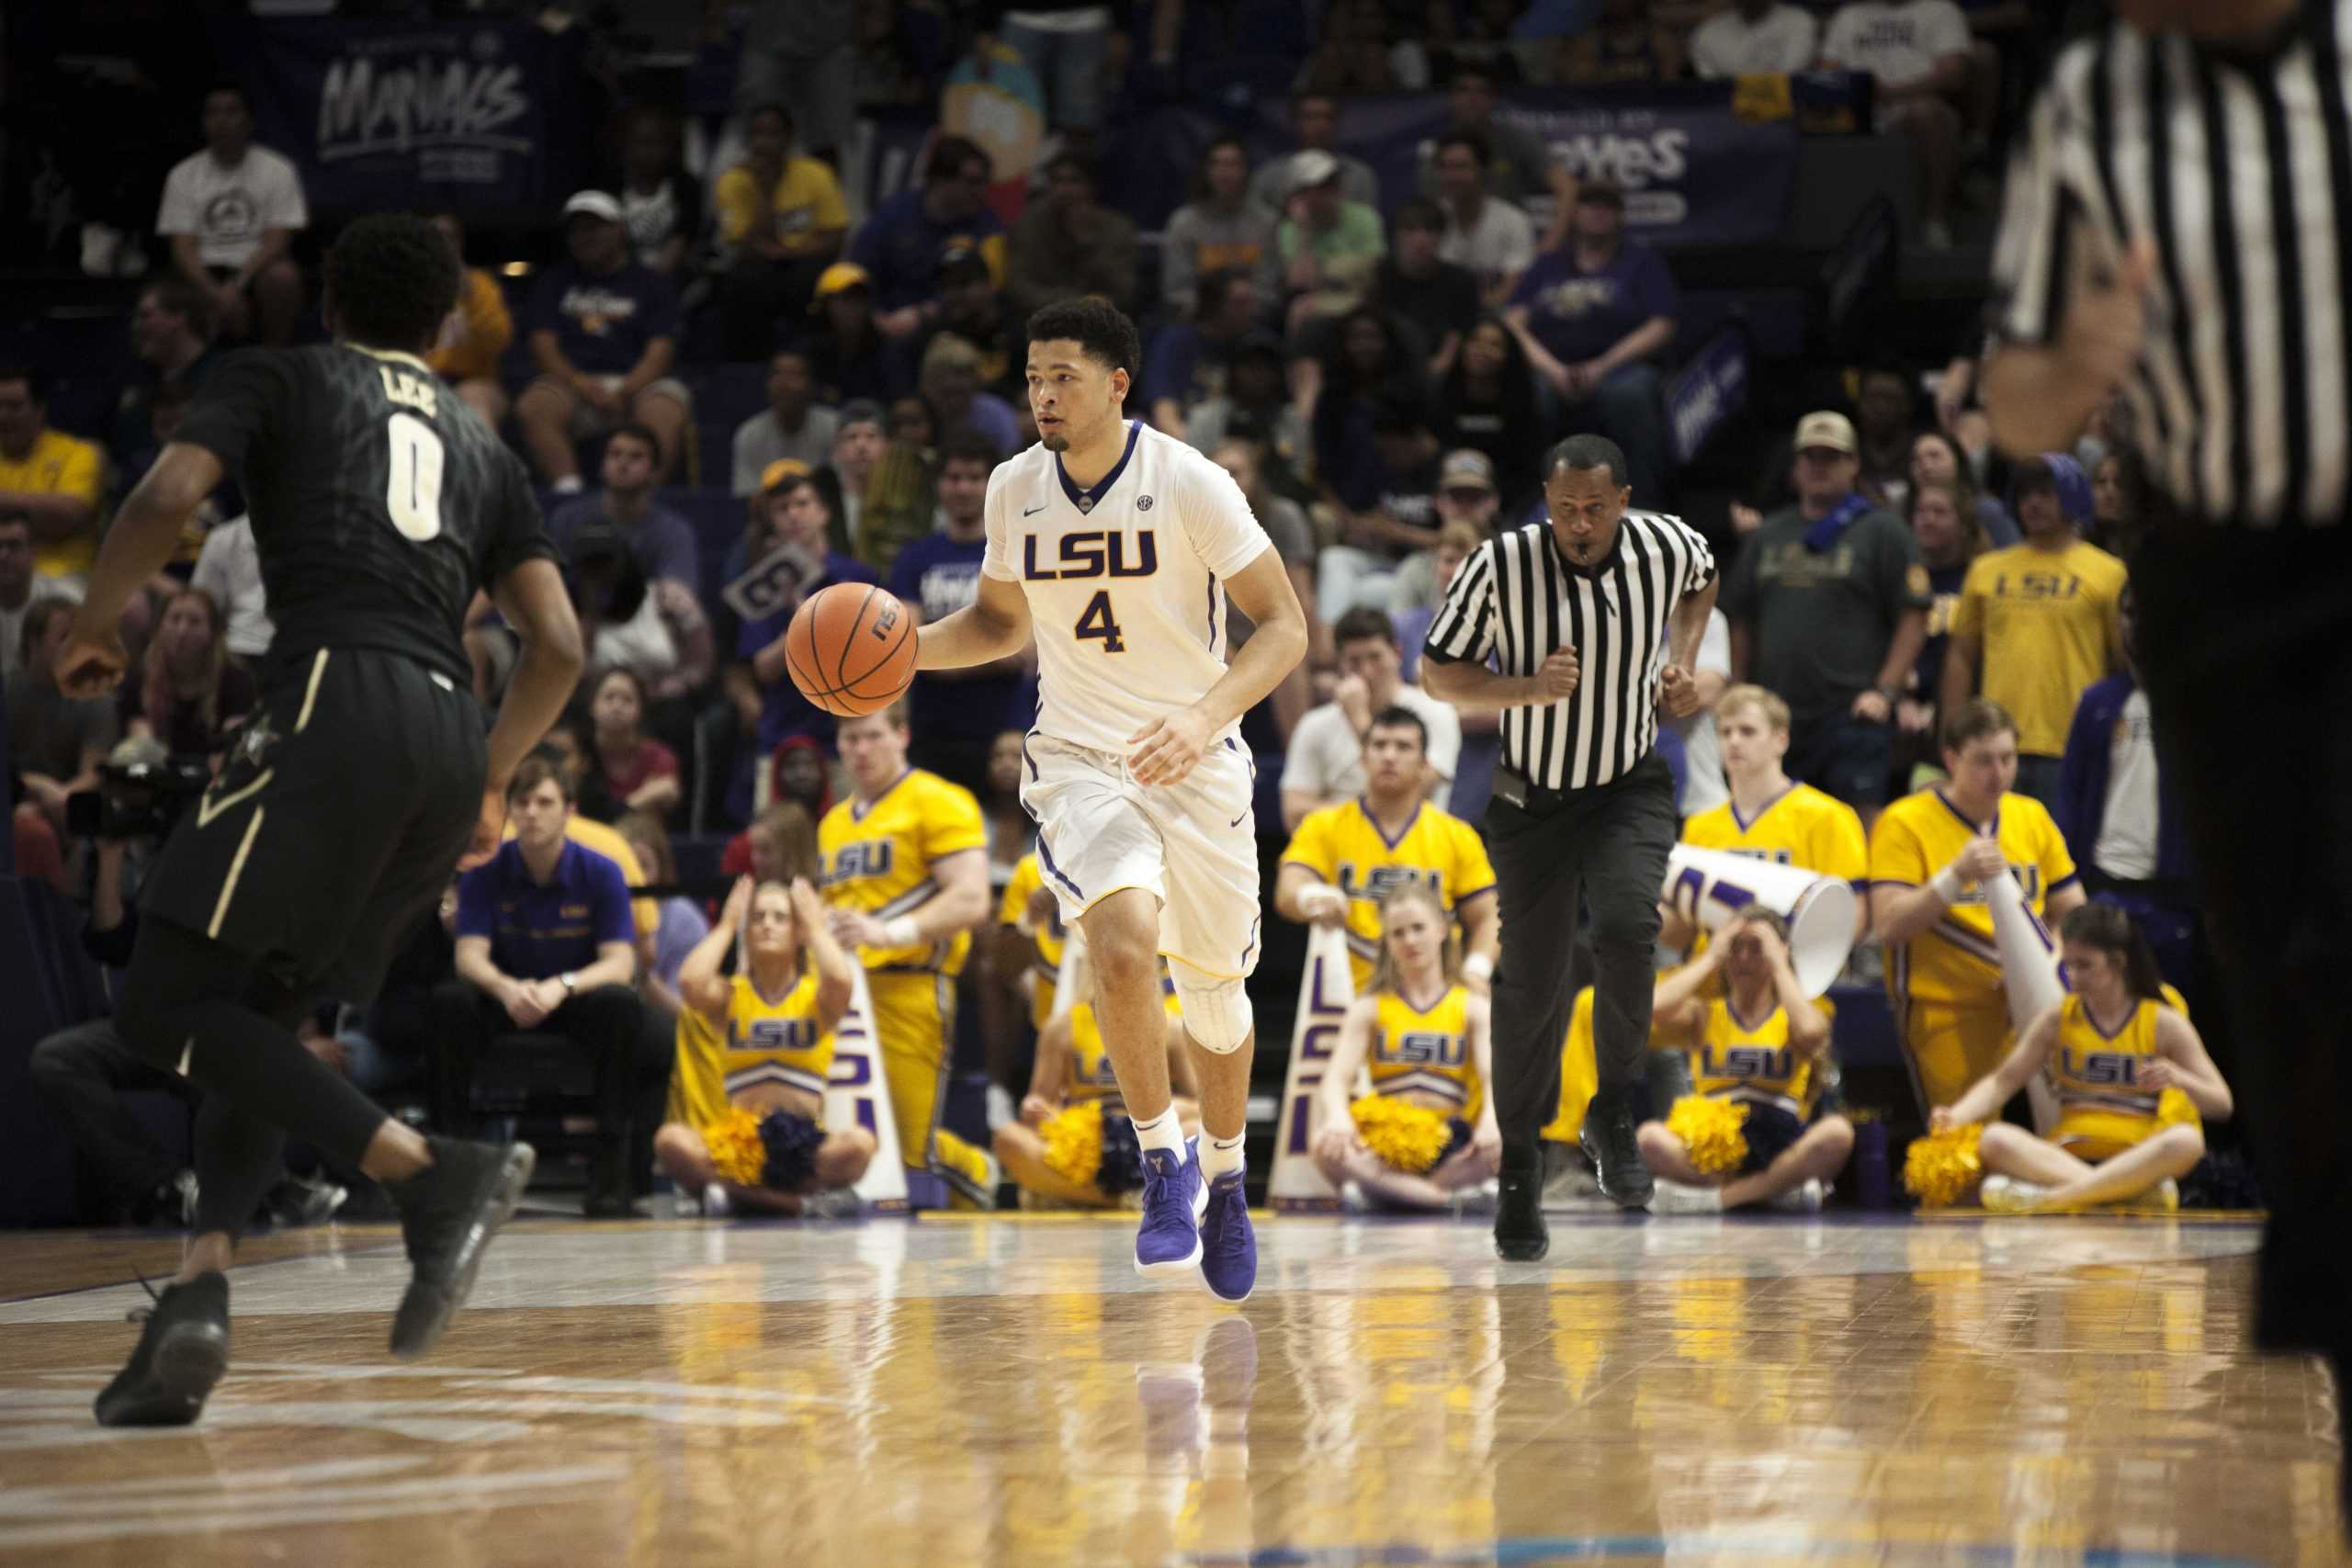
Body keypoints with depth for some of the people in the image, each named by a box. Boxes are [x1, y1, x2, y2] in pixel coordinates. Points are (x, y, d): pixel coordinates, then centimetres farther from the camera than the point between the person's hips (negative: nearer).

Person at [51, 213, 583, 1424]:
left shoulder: (278, 379, 16)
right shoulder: (482, 447, 28)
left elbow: (167, 497, -2)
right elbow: (558, 648, 19)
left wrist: (94, 625, 13)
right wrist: (489, 783, 32)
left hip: (334, 700, -6)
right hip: (449, 737, 6)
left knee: (165, 1006, -7)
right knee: (260, 1015, 14)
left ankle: (434, 1174, -21)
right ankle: (198, 1297, -6)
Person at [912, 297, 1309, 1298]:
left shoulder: (1189, 483, -12)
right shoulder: (1015, 490, 0)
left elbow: (1283, 625, -9)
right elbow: (1001, 621, 16)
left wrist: (1206, 718, -25)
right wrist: (903, 646, -3)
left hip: (1195, 763, -1)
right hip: (1078, 763, 1)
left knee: (1215, 989, 10)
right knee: (1124, 945, -27)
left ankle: (1224, 1177, 37)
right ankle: (1162, 1164, -11)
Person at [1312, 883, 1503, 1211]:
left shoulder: (1474, 1007, 11)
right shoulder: (1368, 1009, 13)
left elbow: (1494, 1075, -5)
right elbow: (1338, 1077, -2)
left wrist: (1491, 1120, -30)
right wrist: (1338, 1118, -27)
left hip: (1451, 1152, 0)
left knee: (1501, 1145, -34)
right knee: (1327, 1145, -34)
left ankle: (1386, 1189, -30)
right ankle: (1445, 1195, -39)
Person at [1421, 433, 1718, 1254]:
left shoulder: (1668, 547, -10)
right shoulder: (1502, 564, -18)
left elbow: (1700, 583, 17)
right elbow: (1437, 672, -10)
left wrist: (1682, 661, 2)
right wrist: (1528, 687, -25)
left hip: (1631, 789, 1)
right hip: (1534, 798, -1)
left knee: (1627, 926, -26)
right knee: (1531, 985, 0)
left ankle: (1613, 1111, -4)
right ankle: (1520, 1168, 18)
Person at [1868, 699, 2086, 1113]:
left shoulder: (2032, 817, 12)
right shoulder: (1904, 824, -4)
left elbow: (2072, 914, 17)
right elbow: (1887, 926, -13)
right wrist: (1956, 875, -24)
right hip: (1946, 1013, -5)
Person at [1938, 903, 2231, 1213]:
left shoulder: (2164, 1023, 4)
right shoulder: (2057, 1020, 10)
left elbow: (2222, 1105, 0)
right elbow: (2003, 1081, 5)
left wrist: (2179, 1080, -21)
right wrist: (1956, 1116, -14)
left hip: (2139, 1161, -1)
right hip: (2066, 1158, 1)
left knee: (2186, 1140, -35)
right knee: (1995, 1139, -28)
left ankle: (2054, 1197, -40)